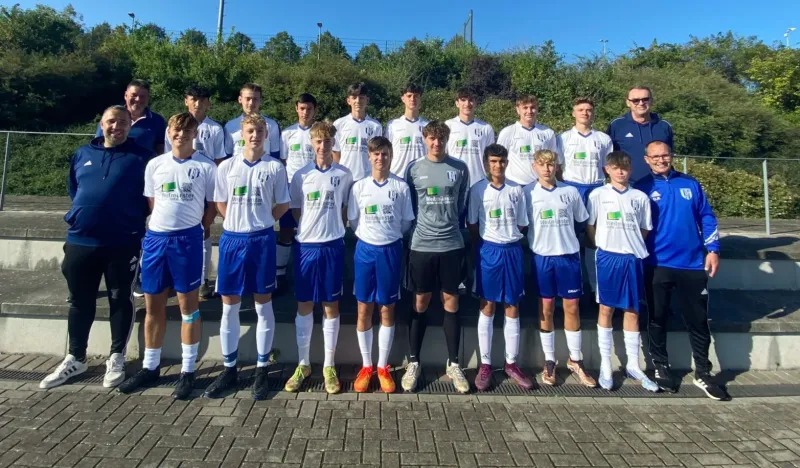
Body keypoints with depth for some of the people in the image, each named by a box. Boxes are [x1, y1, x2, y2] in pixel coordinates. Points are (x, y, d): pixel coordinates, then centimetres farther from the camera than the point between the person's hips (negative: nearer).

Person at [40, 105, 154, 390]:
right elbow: (72, 188, 22)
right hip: (80, 240, 4)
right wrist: (86, 210, 13)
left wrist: (134, 218, -4)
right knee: (80, 302, 13)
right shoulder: (82, 154, 12)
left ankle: (117, 359, 19)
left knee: (120, 300, 6)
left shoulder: (141, 158, -2)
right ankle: (75, 359, 28)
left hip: (123, 243, -4)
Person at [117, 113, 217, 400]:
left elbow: (211, 206, 4)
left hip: (188, 239, -4)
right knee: (153, 305, 11)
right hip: (156, 237, 4)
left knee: (188, 304, 3)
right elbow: (151, 203, 15)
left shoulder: (206, 167, -1)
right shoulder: (155, 165, 8)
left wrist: (199, 231, 5)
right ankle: (150, 367, 26)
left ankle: (188, 370, 13)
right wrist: (162, 226, 11)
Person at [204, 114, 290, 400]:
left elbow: (283, 205, 5)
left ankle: (262, 370, 18)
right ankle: (229, 370, 22)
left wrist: (260, 222, 1)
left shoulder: (275, 168, -1)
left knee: (263, 306, 6)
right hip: (232, 239, 2)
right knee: (229, 306, 8)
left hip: (262, 240, -2)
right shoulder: (226, 167, 4)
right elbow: (220, 203, 11)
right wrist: (240, 222, 4)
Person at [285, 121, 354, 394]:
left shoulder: (344, 175, 1)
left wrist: (333, 228, 2)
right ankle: (303, 364, 22)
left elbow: (346, 209, 9)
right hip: (305, 245, 1)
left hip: (333, 245, -1)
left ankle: (329, 367, 18)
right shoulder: (301, 175, 3)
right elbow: (294, 210, 9)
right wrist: (308, 228, 0)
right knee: (304, 305, 8)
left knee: (331, 306, 6)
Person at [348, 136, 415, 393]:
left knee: (387, 310, 7)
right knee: (364, 309, 6)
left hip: (391, 250, -1)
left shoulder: (401, 187, -1)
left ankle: (383, 367, 21)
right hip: (365, 250, 1)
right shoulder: (359, 186, 2)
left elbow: (406, 222, 4)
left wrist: (388, 234, 3)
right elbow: (353, 222, 6)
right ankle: (366, 366, 22)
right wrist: (370, 235, 3)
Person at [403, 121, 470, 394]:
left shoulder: (460, 169, 3)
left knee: (451, 303, 7)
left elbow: (461, 204, 11)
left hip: (452, 245, 0)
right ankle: (413, 362, 19)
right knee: (420, 303, 7)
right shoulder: (414, 169, 3)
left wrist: (448, 224, 10)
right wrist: (425, 225, 8)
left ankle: (453, 364, 19)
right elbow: (409, 205, 10)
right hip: (422, 245, 0)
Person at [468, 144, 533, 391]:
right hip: (488, 250, -2)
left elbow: (521, 224, 10)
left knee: (512, 308, 8)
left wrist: (509, 239, 3)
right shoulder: (478, 190, -2)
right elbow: (472, 225, 1)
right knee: (487, 307, 5)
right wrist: (484, 246, 1)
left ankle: (511, 364, 21)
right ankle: (485, 364, 15)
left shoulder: (516, 190, 5)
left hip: (512, 250, 3)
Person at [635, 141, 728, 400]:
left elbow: (707, 217, 8)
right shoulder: (642, 188, 0)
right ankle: (661, 367, 25)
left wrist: (712, 249, 0)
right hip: (657, 265, -2)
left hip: (692, 263, 2)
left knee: (698, 321, 8)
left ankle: (703, 373, 22)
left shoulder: (690, 183, 7)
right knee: (657, 319, 9)